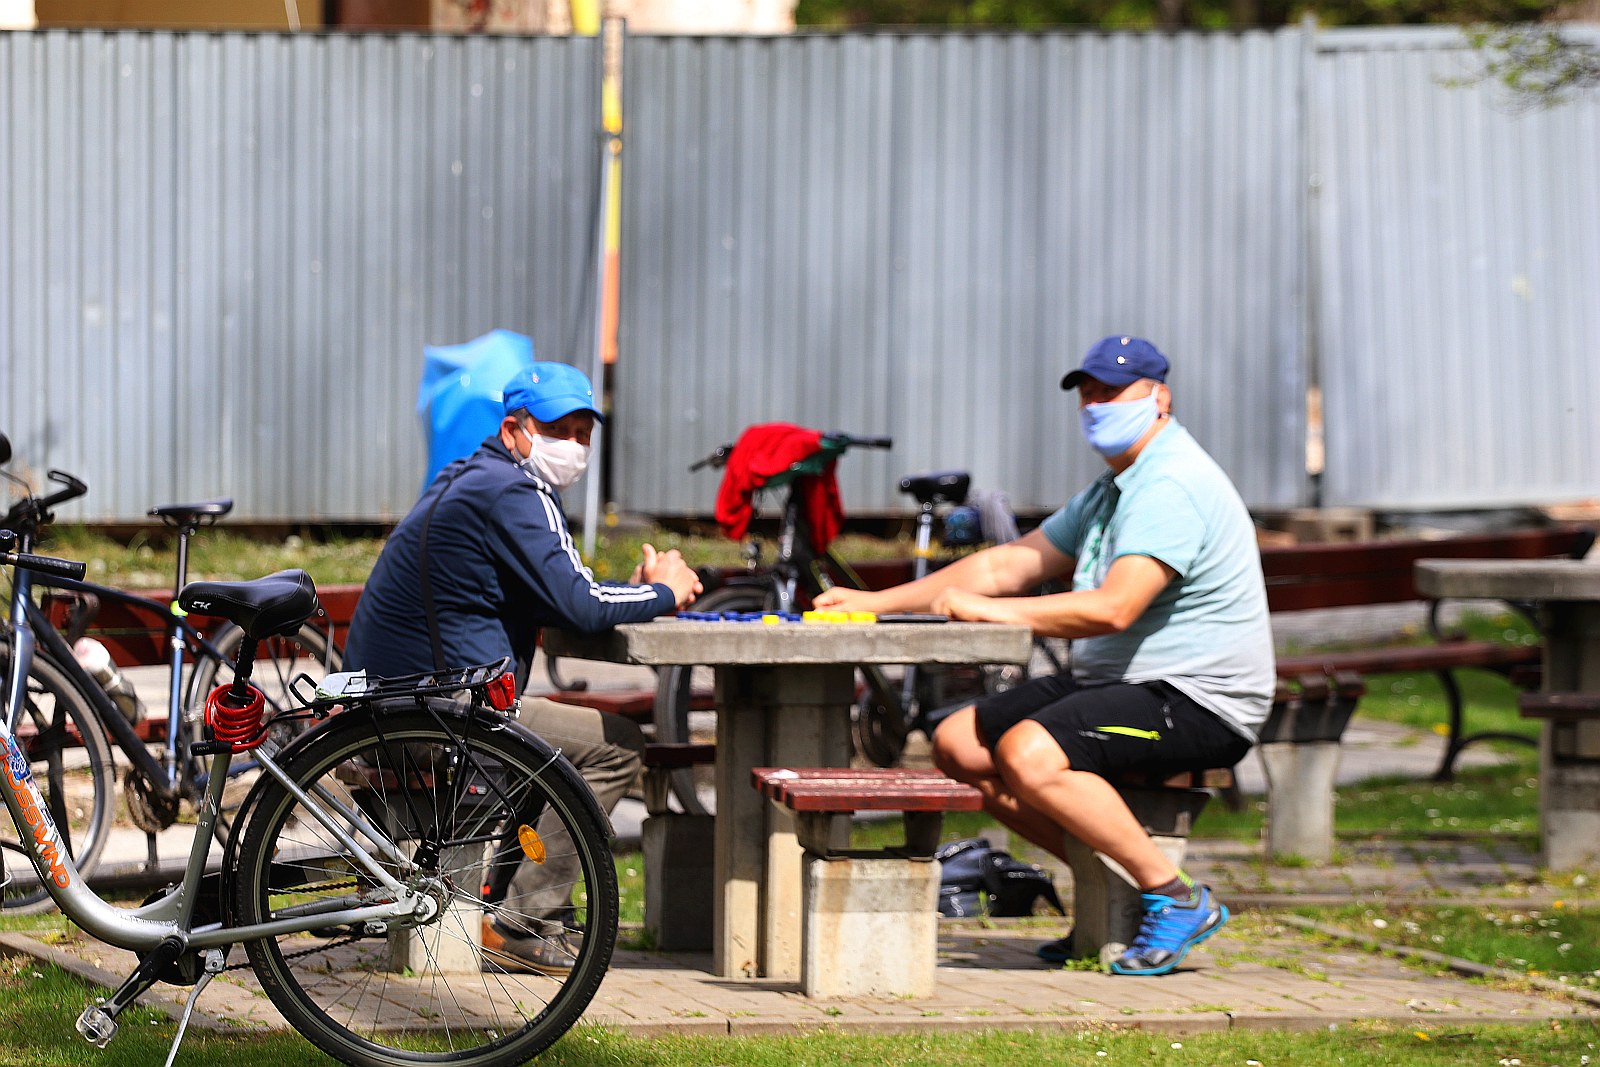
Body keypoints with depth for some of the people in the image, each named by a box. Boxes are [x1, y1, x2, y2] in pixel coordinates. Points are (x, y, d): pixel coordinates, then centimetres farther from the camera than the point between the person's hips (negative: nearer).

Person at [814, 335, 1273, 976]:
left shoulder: (1173, 487, -16)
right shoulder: (1112, 491, 18)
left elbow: (1113, 609, -28)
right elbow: (1010, 564, 17)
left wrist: (990, 610, -22)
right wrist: (875, 604, 11)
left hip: (1200, 703, -11)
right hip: (1113, 683, 11)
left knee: (1027, 753, -31)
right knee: (958, 744, 4)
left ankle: (1178, 899, -19)